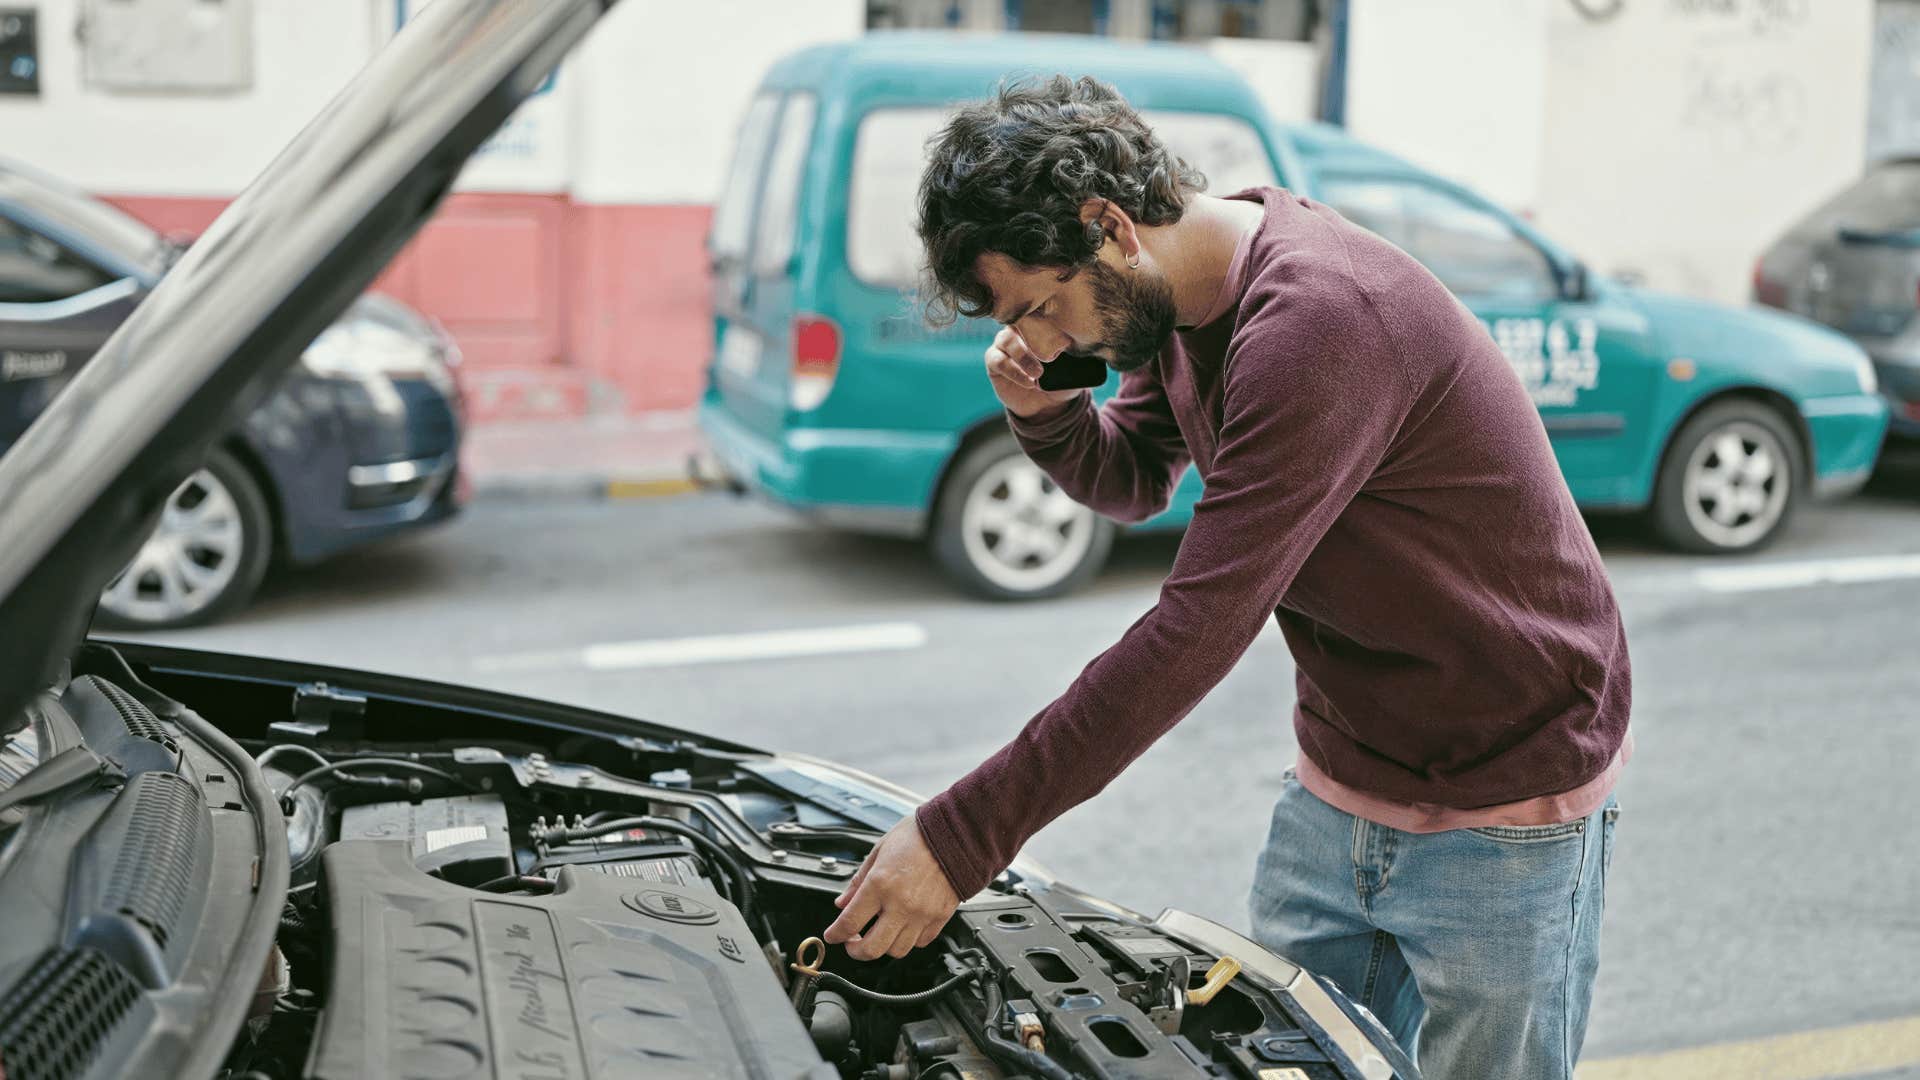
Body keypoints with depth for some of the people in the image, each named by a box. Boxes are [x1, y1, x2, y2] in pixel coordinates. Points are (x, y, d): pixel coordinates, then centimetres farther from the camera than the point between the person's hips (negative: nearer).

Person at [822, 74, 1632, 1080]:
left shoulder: (1315, 319, -30)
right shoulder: (1179, 297, 0)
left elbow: (1196, 631, -32)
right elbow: (1134, 481, 17)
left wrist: (961, 838, -29)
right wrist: (1045, 413, -8)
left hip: (1504, 812, -8)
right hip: (1338, 789, 8)